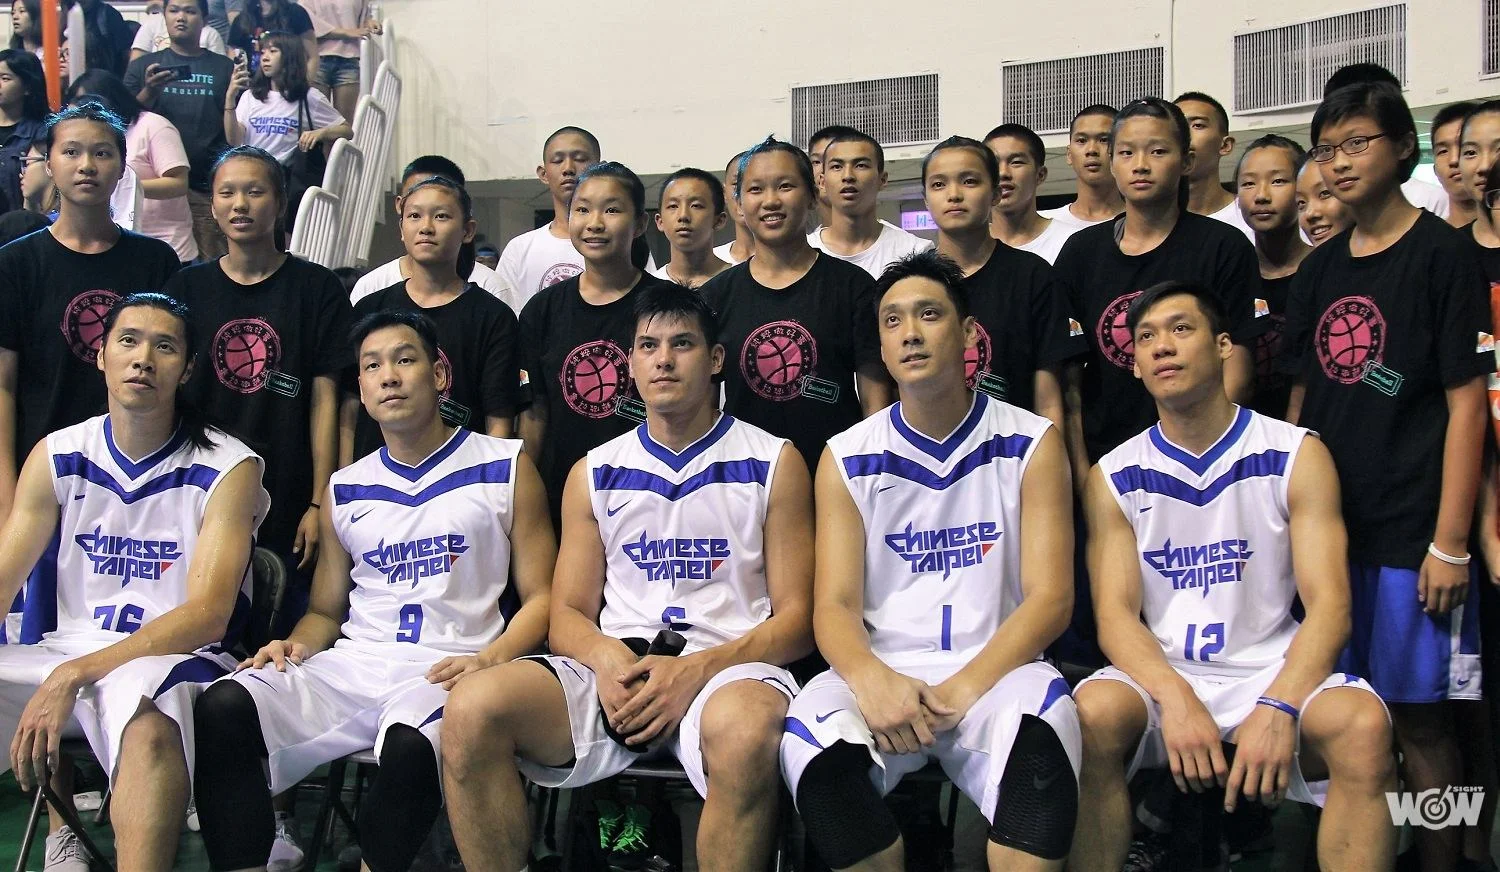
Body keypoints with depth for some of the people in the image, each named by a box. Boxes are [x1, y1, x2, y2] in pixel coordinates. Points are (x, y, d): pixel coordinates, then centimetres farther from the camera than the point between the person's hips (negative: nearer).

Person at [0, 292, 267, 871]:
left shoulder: (229, 469, -6)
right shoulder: (55, 456, 7)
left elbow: (206, 616, -13)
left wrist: (74, 676, -23)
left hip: (175, 656, -4)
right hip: (68, 648, 5)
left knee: (147, 724, -38)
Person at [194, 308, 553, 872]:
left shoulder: (506, 469, 7)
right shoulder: (345, 489, 19)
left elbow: (540, 598, 4)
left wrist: (488, 659, -15)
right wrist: (297, 645, -1)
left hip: (448, 671, -4)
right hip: (352, 665, 4)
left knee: (409, 746, -38)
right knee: (222, 709, -23)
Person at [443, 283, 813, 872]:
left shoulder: (773, 464, 7)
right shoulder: (594, 474, 17)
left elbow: (796, 619, 2)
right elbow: (568, 614, 15)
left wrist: (696, 670, -15)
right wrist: (607, 659, -11)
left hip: (727, 664, -3)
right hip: (614, 666, 3)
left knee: (746, 733, -40)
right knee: (472, 709, -25)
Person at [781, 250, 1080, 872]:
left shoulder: (1031, 444, 5)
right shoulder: (846, 458, 8)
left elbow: (1049, 598, -2)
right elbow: (834, 605, 2)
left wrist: (962, 691, -17)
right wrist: (873, 681, -22)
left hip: (993, 669, -1)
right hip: (881, 672, 2)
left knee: (1041, 728, -36)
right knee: (813, 743, -31)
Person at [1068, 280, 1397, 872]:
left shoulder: (1296, 455, 0)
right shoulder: (1114, 477, 3)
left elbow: (1328, 606, -7)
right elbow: (1115, 615, -4)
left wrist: (1278, 708, -25)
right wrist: (1175, 698, -24)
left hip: (1270, 671, 0)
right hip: (1160, 677, 1)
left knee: (1363, 725, -30)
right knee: (1095, 712, -31)